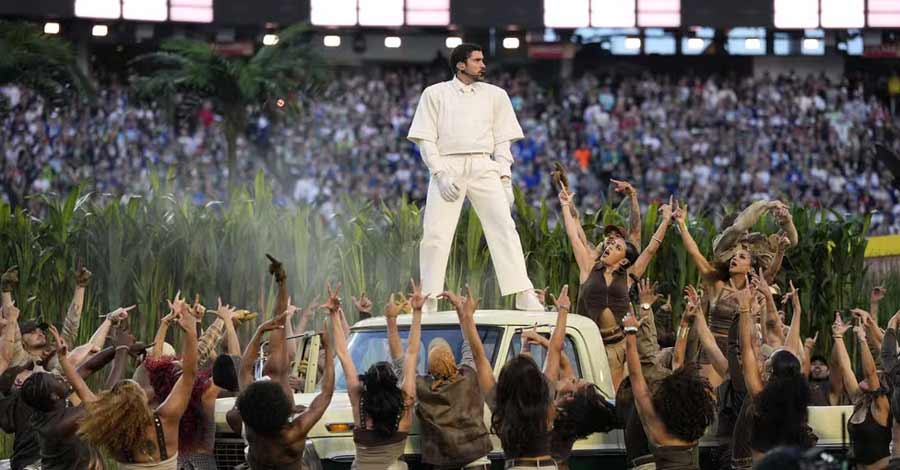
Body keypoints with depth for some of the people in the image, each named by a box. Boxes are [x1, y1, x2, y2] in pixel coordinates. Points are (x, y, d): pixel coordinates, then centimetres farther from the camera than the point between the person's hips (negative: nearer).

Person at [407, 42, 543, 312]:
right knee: (435, 234, -8)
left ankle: (525, 297, -12)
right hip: (448, 166, -1)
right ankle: (429, 300, -2)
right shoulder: (435, 94, 9)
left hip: (483, 167, 1)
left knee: (504, 228, -9)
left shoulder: (495, 95, 16)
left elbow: (502, 140, 14)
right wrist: (440, 174, -10)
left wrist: (505, 178, 2)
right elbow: (425, 139, 3)